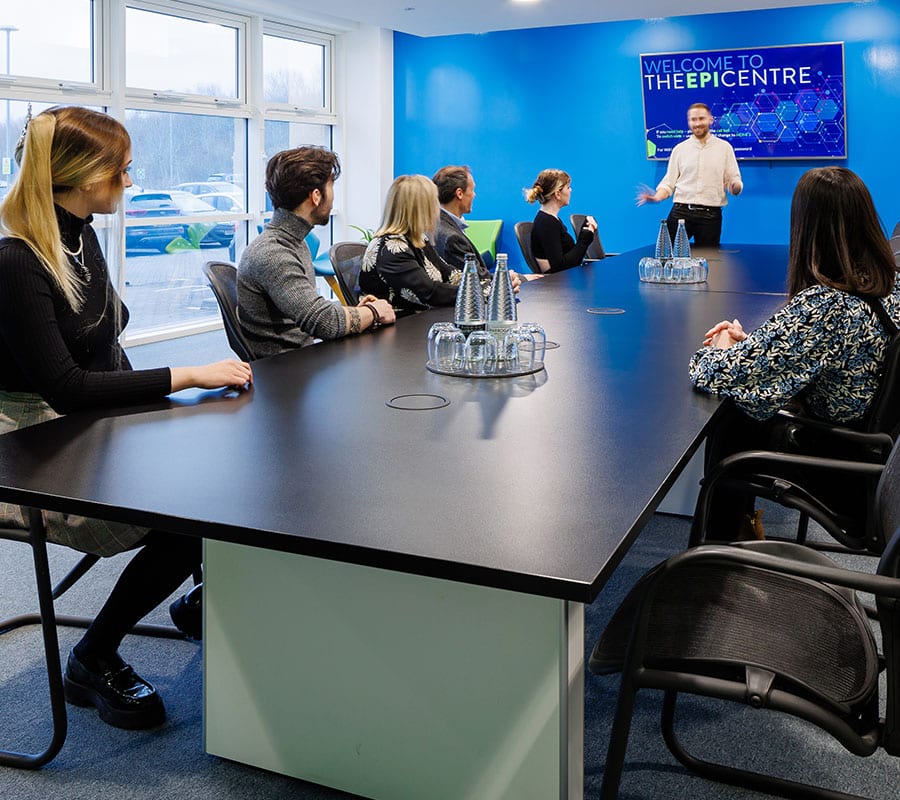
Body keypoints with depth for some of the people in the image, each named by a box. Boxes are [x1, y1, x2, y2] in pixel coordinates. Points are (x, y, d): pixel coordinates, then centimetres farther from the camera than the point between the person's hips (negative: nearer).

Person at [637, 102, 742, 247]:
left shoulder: (724, 148, 8)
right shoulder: (679, 149, 11)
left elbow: (734, 180, 5)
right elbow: (669, 182, 9)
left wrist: (735, 187, -19)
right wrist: (657, 197, -11)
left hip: (710, 215, 0)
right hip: (681, 212, 1)